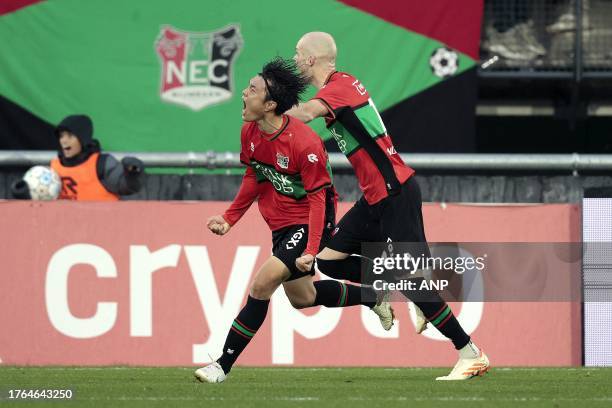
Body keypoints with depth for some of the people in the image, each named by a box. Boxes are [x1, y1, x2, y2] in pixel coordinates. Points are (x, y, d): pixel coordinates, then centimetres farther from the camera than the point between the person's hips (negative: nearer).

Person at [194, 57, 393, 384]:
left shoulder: (304, 144, -28)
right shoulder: (249, 133, -5)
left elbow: (318, 199, -23)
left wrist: (312, 250, -29)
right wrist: (229, 219, 6)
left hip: (308, 225, -9)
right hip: (282, 226, 9)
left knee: (262, 285, -21)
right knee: (301, 297, 21)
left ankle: (223, 366, -16)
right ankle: (371, 297, 44)